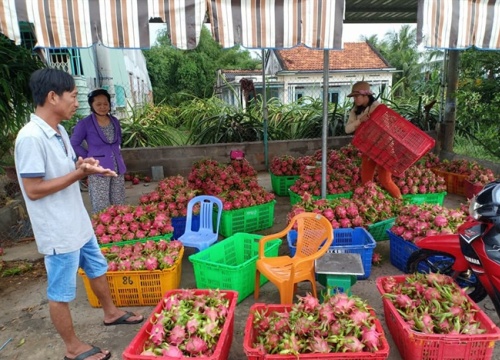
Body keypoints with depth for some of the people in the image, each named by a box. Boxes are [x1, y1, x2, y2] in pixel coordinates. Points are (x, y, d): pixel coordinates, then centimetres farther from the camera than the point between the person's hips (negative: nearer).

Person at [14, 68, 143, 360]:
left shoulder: (59, 131, 5)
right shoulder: (31, 138, -23)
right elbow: (33, 189, -22)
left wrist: (82, 167, -5)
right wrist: (79, 173, -24)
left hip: (78, 223, 9)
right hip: (59, 232, -9)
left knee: (98, 268, 24)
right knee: (61, 292, 10)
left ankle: (111, 312, 47)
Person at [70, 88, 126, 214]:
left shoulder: (115, 121, 8)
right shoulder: (85, 124, -7)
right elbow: (74, 144, -2)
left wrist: (113, 152, 12)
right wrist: (90, 157, -3)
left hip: (118, 168, 5)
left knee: (119, 206, 12)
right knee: (101, 210, -2)